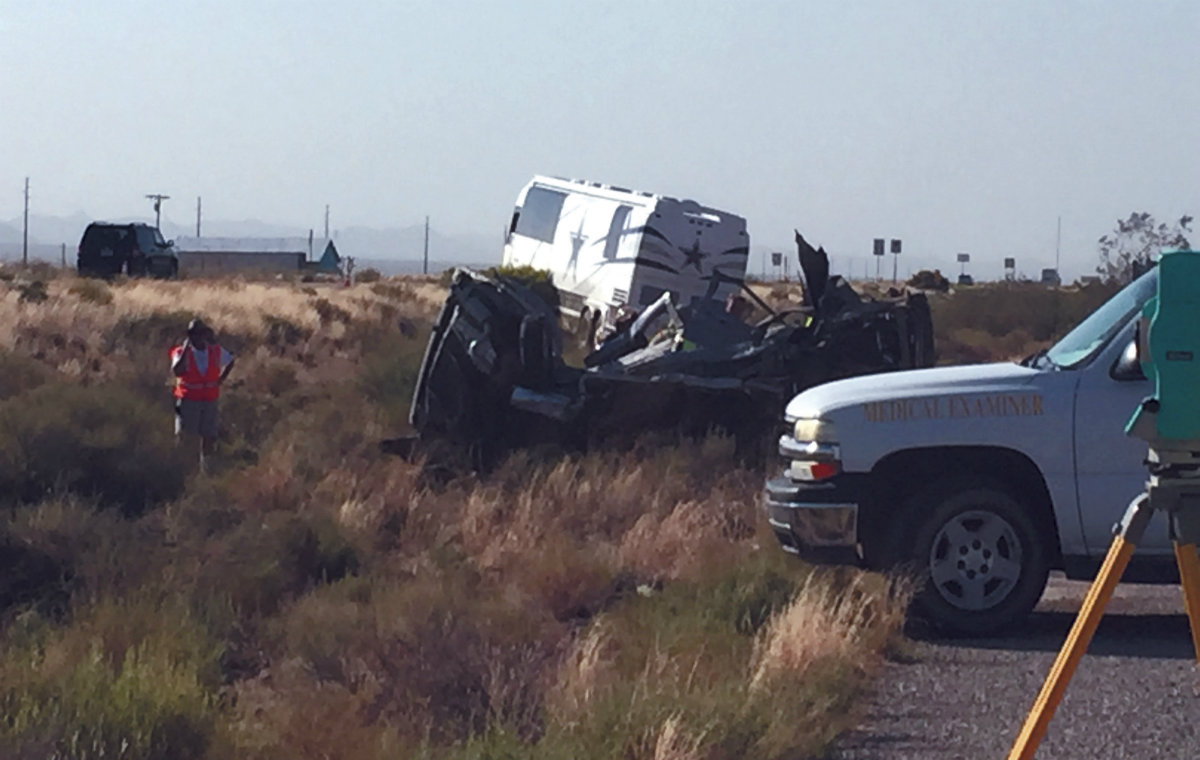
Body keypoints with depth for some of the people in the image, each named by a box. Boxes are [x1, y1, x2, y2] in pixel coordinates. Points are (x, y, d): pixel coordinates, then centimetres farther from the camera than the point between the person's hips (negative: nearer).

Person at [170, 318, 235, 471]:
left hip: (209, 400, 3)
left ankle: (204, 467, 23)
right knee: (182, 433, -11)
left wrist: (220, 380, 8)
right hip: (188, 399, -3)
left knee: (208, 435, 6)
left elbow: (230, 361, 20)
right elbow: (176, 371, -27)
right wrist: (186, 349, -26)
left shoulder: (215, 351, 1)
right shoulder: (182, 352, -9)